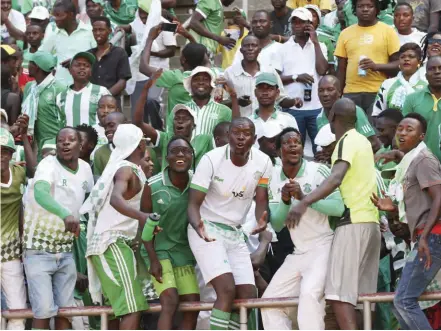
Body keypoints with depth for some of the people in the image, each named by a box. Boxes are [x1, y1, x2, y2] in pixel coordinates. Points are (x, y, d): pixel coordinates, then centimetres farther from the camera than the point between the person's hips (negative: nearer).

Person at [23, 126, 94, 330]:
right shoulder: (48, 164, -17)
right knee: (44, 309, -13)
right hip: (39, 249, -6)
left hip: (65, 251, 6)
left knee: (65, 308, 10)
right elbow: (40, 193, -39)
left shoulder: (85, 168, 2)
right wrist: (65, 214, -55)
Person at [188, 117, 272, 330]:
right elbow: (193, 203, -16)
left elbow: (261, 200, 2)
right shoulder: (211, 159, -18)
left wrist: (262, 219, -22)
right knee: (227, 290, -21)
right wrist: (198, 225, -38)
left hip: (235, 233, 6)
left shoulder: (263, 163, -6)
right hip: (207, 229, -6)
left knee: (247, 295, 1)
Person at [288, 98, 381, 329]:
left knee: (338, 293, -16)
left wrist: (304, 202, -35)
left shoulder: (347, 141, -8)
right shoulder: (362, 141, 18)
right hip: (370, 221, 9)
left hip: (353, 221, -9)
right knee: (362, 293, 10)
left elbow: (336, 179, -26)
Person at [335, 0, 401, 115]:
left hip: (379, 93, -2)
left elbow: (398, 64, 1)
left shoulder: (387, 31, 4)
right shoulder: (346, 33, 12)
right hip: (351, 93, 2)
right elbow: (341, 69, 15)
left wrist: (377, 66, -15)